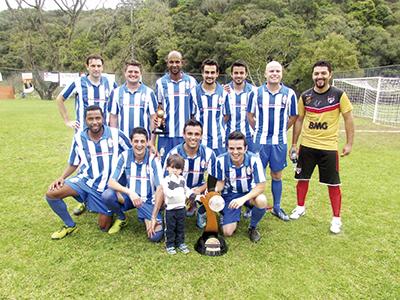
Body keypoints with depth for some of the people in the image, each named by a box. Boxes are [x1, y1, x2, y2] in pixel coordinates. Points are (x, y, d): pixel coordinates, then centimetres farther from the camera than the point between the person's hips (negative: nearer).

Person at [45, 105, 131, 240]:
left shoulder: (115, 134, -12)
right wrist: (61, 178, -7)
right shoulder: (79, 137, -4)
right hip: (84, 180, 2)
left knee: (104, 226, 2)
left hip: (107, 185, -2)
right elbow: (73, 164, 7)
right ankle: (70, 225, 7)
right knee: (51, 194, -18)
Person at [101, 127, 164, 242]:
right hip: (130, 196, 3)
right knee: (107, 195, -28)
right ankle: (121, 218, 4)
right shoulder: (125, 156, -10)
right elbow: (111, 182, -14)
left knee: (155, 235, -22)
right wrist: (130, 192, -31)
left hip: (148, 200, -2)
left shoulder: (153, 159, -17)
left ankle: (146, 218, 13)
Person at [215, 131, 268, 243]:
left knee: (261, 201, -36)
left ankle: (252, 227, -3)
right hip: (230, 195, 1)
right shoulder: (221, 160, -21)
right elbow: (220, 183, -5)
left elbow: (261, 186, -23)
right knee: (227, 232, -12)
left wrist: (243, 199, -38)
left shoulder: (254, 159, -25)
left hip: (249, 193, 0)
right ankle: (231, 216, 26)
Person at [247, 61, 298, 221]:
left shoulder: (289, 94, 0)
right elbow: (250, 115, 8)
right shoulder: (256, 93, -1)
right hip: (260, 141, -1)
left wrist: (280, 130, 9)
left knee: (277, 175, 12)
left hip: (280, 141, 1)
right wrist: (259, 130, 9)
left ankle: (277, 207, 26)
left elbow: (293, 117, 10)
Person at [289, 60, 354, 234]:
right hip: (306, 146, 3)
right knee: (302, 178, 13)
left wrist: (349, 143, -4)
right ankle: (300, 208, 34)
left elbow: (348, 119, -1)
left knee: (333, 183, 4)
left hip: (328, 147, -2)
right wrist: (294, 144, 8)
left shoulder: (339, 95, -6)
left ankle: (336, 218, 19)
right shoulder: (305, 96, 1)